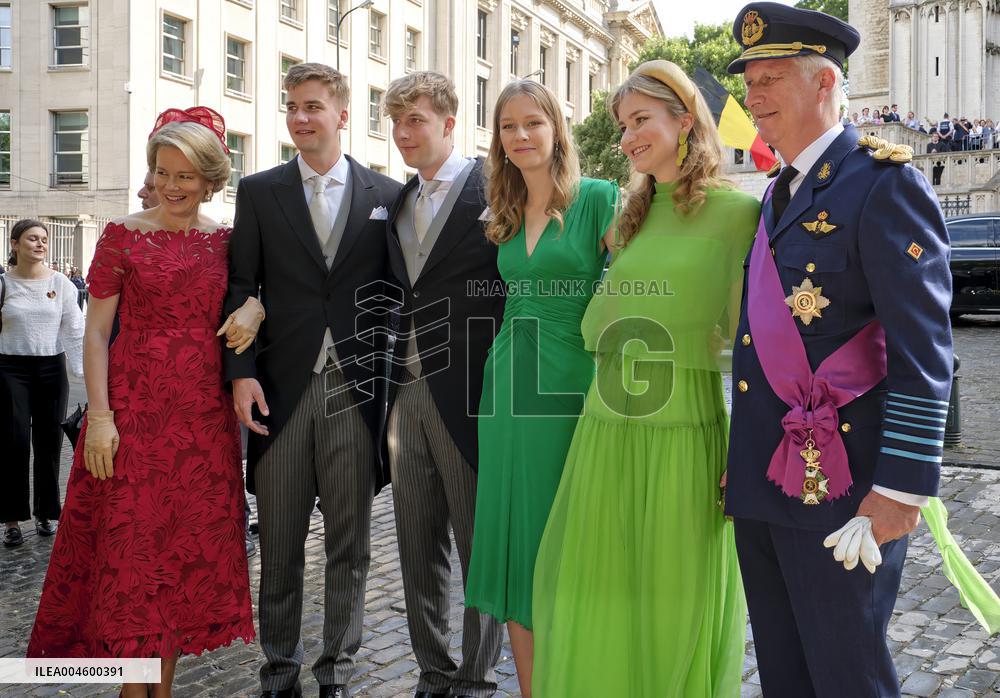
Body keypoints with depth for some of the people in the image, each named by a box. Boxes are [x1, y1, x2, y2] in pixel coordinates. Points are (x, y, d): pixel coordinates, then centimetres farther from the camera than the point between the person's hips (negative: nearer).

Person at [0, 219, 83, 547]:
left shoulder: (61, 284, 2)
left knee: (49, 443, 6)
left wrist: (83, 371, -8)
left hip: (51, 369, 1)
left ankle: (45, 512, 20)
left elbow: (75, 331, 0)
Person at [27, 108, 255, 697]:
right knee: (131, 547, 2)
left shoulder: (228, 243, 7)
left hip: (205, 418, 3)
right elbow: (96, 332, -2)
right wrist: (99, 415, -11)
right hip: (134, 411, -2)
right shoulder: (123, 235, 0)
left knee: (192, 549, 8)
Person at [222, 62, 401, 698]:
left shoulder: (387, 194, 6)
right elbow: (240, 287, 3)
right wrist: (241, 371, -9)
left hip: (356, 388, 0)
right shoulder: (258, 192, 7)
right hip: (280, 387, 1)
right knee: (280, 542, 9)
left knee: (350, 543, 8)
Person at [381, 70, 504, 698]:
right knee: (418, 547, 13)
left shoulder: (491, 187, -5)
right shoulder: (398, 202, 16)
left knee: (479, 545, 4)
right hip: (406, 394, 7)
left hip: (468, 394, -7)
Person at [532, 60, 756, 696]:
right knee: (597, 604, 11)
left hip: (685, 437, -5)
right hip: (607, 435, 6)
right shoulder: (634, 218, 15)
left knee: (679, 605, 6)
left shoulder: (738, 211, -3)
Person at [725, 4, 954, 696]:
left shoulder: (884, 183, -10)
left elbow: (924, 349, -15)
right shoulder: (778, 196, 16)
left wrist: (902, 484, -18)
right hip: (762, 482, 8)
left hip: (838, 486, -8)